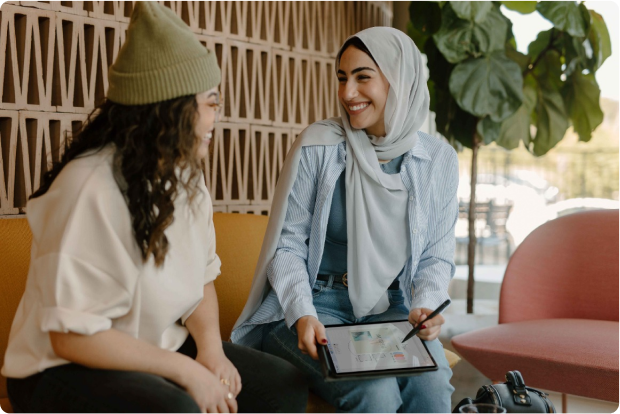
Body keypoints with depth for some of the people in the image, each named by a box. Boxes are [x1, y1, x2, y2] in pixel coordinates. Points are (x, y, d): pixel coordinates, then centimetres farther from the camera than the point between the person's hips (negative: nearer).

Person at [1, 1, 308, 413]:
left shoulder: (185, 175, 3)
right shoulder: (92, 188, -25)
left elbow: (202, 275, 7)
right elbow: (73, 335, -25)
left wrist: (210, 345, -12)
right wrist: (186, 371, -21)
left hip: (163, 350, 7)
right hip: (66, 369, -7)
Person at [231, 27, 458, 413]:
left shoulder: (440, 160, 2)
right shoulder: (317, 146, -8)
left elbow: (437, 256, 7)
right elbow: (287, 245, -5)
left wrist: (425, 305, -13)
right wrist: (302, 314, -20)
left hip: (391, 308, 3)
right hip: (316, 305, -3)